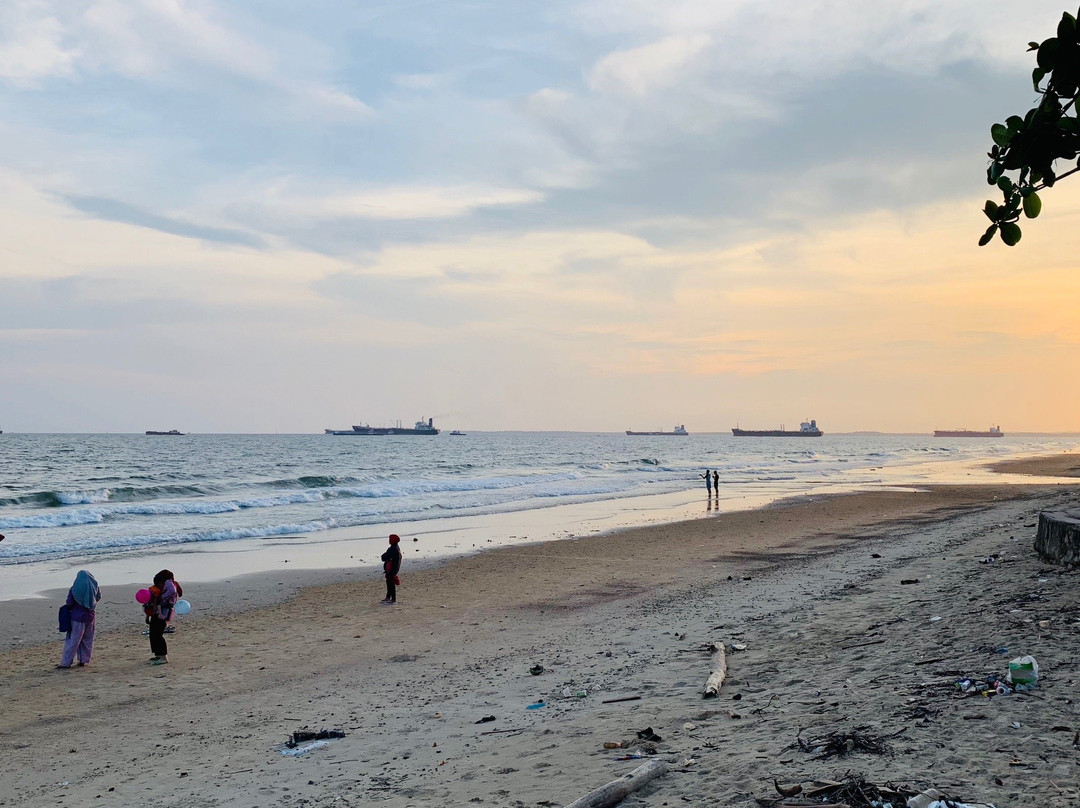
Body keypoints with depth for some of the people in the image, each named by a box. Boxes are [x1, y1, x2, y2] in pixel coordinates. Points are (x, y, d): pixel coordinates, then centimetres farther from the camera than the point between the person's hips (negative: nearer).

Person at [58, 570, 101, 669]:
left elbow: (69, 604, -10)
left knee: (73, 639, -1)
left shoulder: (73, 589, -11)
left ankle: (66, 662, -1)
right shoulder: (94, 587, -1)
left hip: (78, 616, -3)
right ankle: (83, 660, 15)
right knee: (87, 639, 14)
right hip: (90, 616, 3)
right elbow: (98, 597, 15)